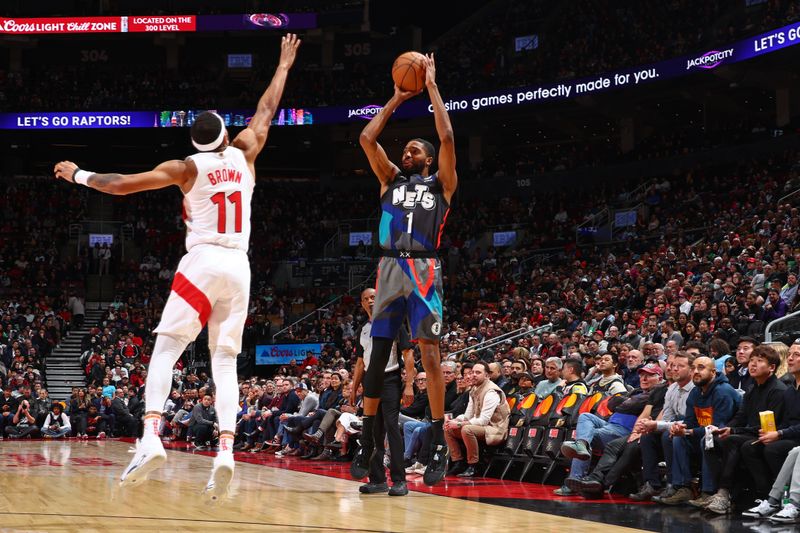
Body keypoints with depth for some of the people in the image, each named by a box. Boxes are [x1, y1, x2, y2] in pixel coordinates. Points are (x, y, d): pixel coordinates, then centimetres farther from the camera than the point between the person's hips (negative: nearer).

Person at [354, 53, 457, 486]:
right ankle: (367, 442, 9)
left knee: (429, 351, -12)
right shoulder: (391, 179, 22)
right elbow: (367, 139, 13)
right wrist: (397, 99, 17)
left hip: (423, 270, -4)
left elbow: (446, 137, -1)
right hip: (389, 268, 4)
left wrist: (431, 87, 7)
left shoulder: (441, 183, 12)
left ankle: (439, 444, -13)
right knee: (378, 355, 3)